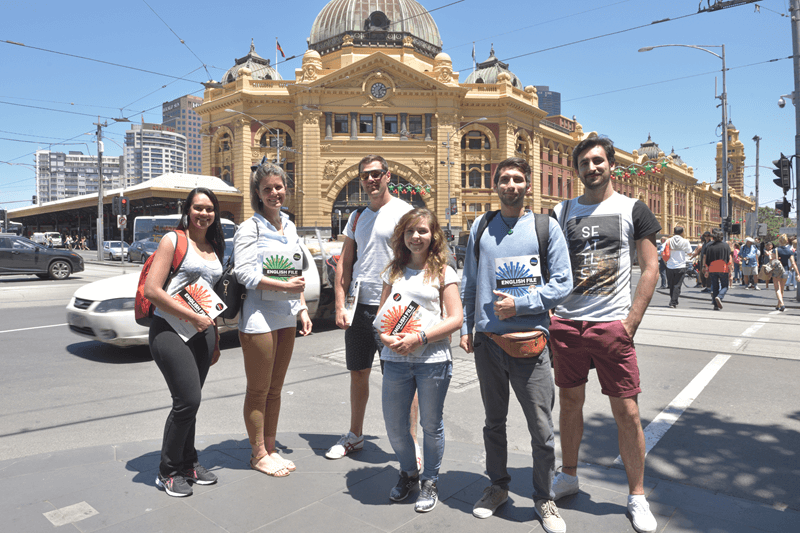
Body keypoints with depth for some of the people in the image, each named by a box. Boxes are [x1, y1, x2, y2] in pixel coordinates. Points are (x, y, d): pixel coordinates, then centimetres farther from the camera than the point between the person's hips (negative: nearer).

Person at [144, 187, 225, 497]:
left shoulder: (215, 248, 16)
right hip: (170, 329, -6)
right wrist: (193, 317, -14)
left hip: (202, 331, 6)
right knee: (188, 400, -11)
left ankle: (187, 463, 27)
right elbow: (152, 290, -12)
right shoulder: (173, 240, -3)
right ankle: (168, 472, 8)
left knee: (189, 402, 11)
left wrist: (215, 340, 19)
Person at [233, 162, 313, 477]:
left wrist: (302, 308, 11)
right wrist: (285, 286, -19)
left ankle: (270, 449, 27)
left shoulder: (289, 227, 15)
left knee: (275, 389, 14)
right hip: (259, 318, -7)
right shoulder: (250, 228, -6)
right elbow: (244, 274, -14)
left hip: (286, 318, 7)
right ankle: (259, 454, 18)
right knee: (258, 391, 4)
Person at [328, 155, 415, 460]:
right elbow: (344, 263, 14)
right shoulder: (357, 218, 14)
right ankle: (355, 436, 33)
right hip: (359, 306, 6)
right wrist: (340, 306, 5)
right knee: (358, 373, 16)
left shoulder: (403, 212, -5)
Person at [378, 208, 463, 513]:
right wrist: (387, 338, -9)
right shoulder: (393, 272, 11)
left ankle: (430, 482, 31)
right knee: (394, 425, 11)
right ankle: (408, 473, 37)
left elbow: (455, 319, -7)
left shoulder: (443, 272, -1)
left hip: (432, 359, -3)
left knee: (431, 424, 9)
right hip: (396, 359, 4)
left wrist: (420, 338, -17)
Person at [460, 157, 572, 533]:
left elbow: (563, 283, -3)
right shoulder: (480, 228, 10)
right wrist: (465, 327, 8)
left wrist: (520, 304, -13)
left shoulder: (546, 227, 1)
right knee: (494, 422, 16)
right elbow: (468, 283, 14)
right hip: (487, 340, 3)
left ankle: (544, 499, 24)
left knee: (542, 430, 3)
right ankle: (497, 486, 35)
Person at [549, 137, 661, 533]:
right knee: (570, 401, 13)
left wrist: (632, 320, -9)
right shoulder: (561, 212, 9)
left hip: (612, 325, -2)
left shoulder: (632, 209, 3)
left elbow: (650, 268, 0)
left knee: (627, 411, 1)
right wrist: (547, 315, 1)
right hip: (566, 323, 3)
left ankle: (636, 497, 19)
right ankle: (568, 476, 32)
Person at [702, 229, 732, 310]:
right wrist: (731, 271, -1)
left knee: (715, 287, 9)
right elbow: (729, 259, -4)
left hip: (712, 270, 2)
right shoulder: (726, 245, -3)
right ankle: (719, 297, -19)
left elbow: (707, 259, 3)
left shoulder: (710, 246, 0)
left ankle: (716, 305, 6)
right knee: (724, 286, 10)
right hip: (723, 269, -2)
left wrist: (706, 270, 12)